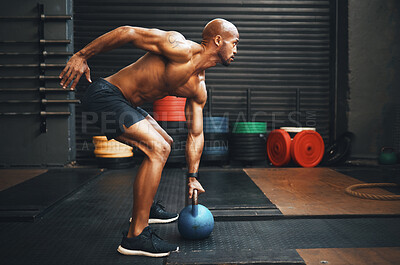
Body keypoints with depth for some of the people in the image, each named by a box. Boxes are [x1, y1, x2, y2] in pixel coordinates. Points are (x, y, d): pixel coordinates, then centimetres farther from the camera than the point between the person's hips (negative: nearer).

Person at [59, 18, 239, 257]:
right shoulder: (182, 49, -19)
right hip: (105, 94, -10)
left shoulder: (199, 89, 7)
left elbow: (195, 134, 12)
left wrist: (193, 176, 11)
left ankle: (146, 207, 38)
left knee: (165, 144, 22)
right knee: (158, 149, -22)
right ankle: (136, 237, -16)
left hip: (125, 103, 11)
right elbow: (128, 32, -20)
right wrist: (82, 56, -18)